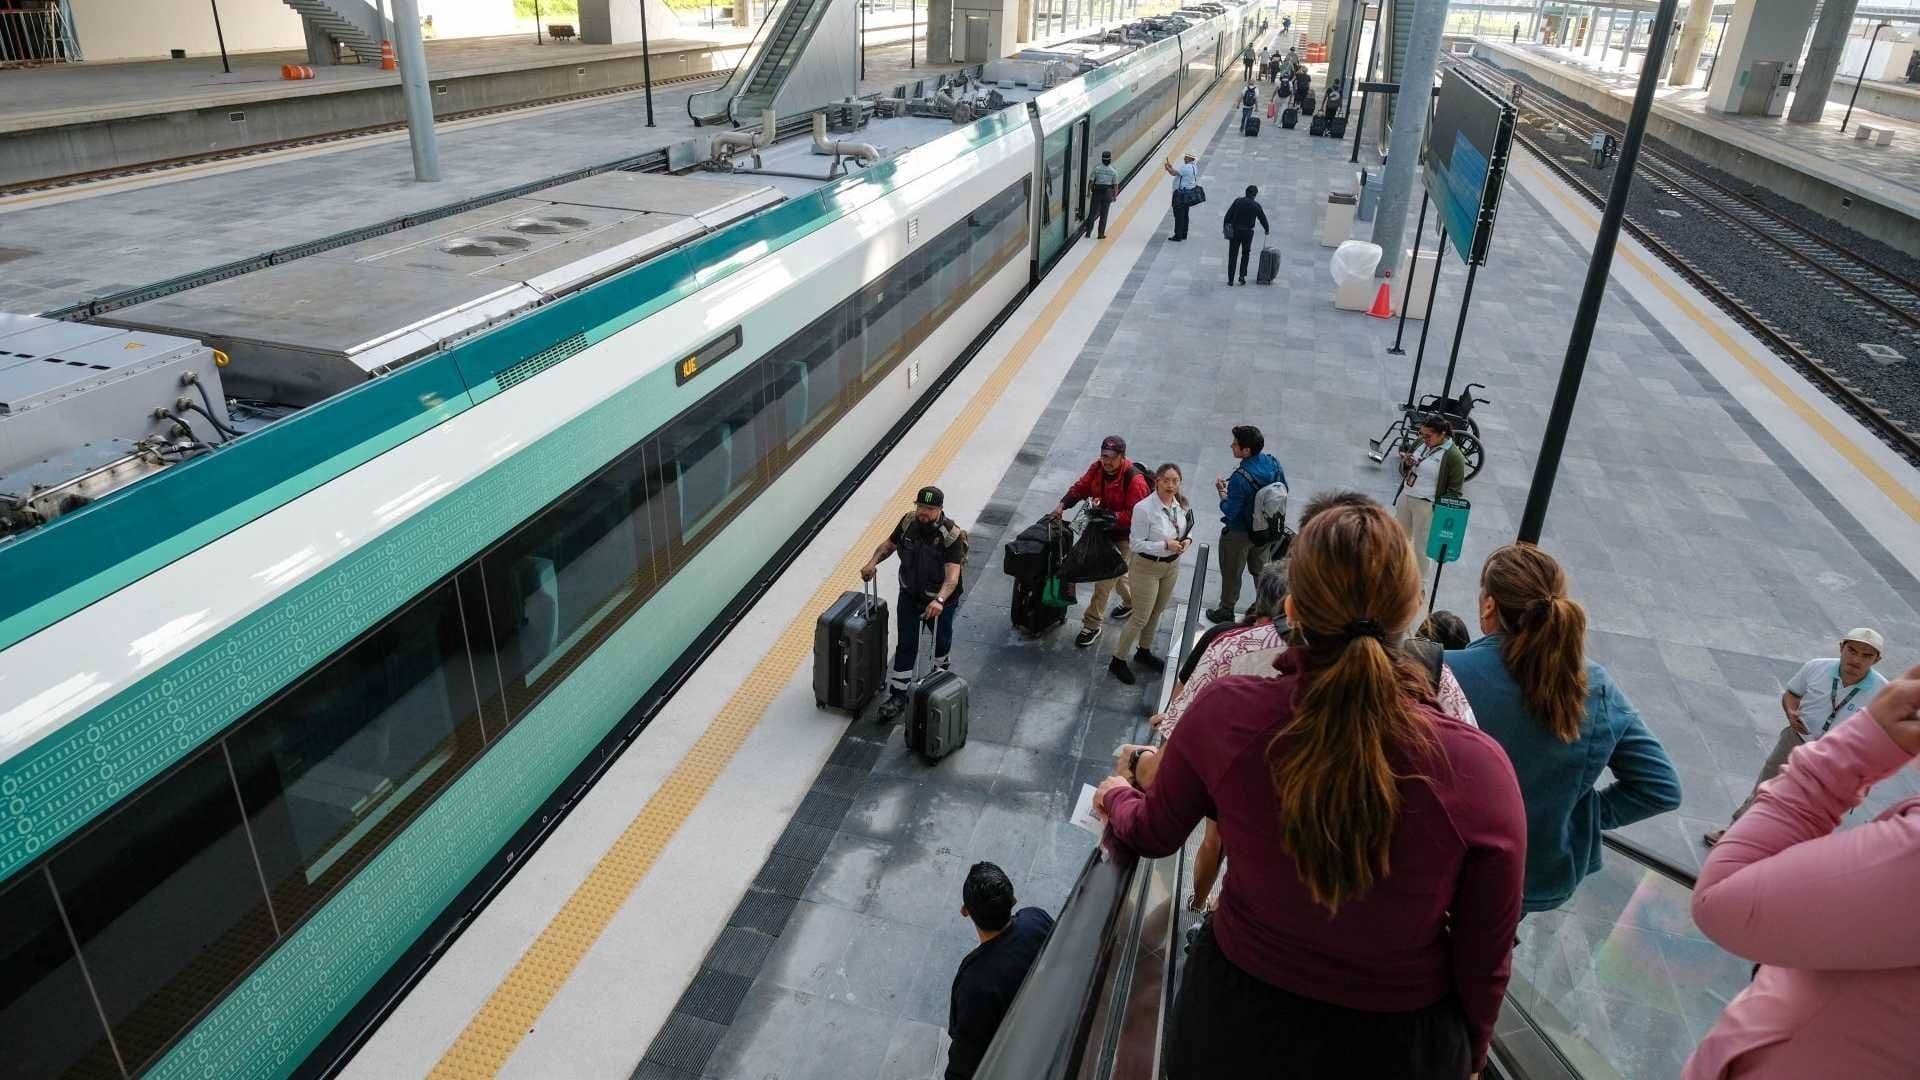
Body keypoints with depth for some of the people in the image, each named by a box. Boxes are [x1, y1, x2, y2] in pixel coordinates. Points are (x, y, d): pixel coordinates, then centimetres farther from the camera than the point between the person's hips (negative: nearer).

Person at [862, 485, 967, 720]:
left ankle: (941, 670, 54)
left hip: (940, 599, -3)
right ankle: (898, 695, 11)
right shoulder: (908, 522, -13)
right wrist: (873, 562, -13)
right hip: (910, 595, 3)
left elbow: (953, 576, -37)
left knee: (941, 639, 23)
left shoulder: (951, 535, -28)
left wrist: (939, 600, -53)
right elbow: (889, 544, 5)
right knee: (905, 645, 4)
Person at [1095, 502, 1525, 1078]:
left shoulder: (1225, 713, -25)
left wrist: (1115, 797, 20)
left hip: (1236, 1026, 0)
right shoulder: (1478, 769, -27)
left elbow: (1152, 834, -4)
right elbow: (1483, 963, -12)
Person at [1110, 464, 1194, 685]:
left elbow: (1187, 530, 11)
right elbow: (1136, 543, -21)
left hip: (1172, 566, 6)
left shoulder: (1182, 505, -7)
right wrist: (1165, 545, -30)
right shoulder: (1144, 508, -26)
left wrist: (1187, 540, -12)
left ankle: (1144, 652, 45)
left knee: (1157, 612, 23)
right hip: (1146, 567, -6)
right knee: (1141, 617, 1)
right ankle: (1118, 660, 20)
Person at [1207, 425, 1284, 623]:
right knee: (1261, 569, 27)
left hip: (1239, 534, -6)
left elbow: (1230, 512, -28)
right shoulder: (1273, 462, -14)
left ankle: (1226, 611, 35)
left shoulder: (1240, 478, -36)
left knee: (1231, 573, 16)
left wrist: (1222, 491, -14)